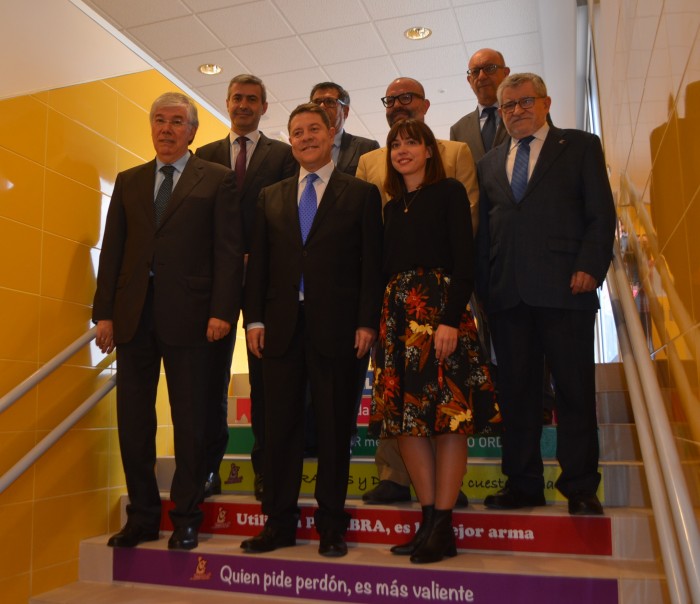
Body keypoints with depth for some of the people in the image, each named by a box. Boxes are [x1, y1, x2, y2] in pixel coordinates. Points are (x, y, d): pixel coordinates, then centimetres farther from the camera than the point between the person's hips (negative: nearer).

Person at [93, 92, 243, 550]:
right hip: (133, 315, 4)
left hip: (188, 315, -4)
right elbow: (112, 250, 12)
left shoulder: (218, 180, 4)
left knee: (190, 421, 3)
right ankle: (142, 517, 22)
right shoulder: (129, 182, 16)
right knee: (133, 419, 8)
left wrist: (222, 311, -13)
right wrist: (104, 312, 4)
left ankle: (186, 520, 16)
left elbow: (229, 250, -3)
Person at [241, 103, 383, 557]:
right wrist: (254, 318, 3)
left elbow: (371, 264, 0)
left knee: (335, 427, 5)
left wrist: (367, 322, -9)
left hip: (335, 326, -3)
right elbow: (258, 262, 12)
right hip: (281, 325, 3)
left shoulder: (361, 194, 6)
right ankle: (280, 521, 20)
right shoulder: (271, 197, 16)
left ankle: (331, 524, 18)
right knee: (281, 426, 7)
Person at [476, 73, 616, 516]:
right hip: (507, 294, 4)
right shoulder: (490, 163, 20)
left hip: (565, 288, -3)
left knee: (575, 389, 1)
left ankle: (580, 487, 12)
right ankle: (523, 483, 18)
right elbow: (484, 231, 16)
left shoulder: (581, 146, 10)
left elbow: (601, 213, 2)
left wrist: (590, 267, -12)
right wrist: (484, 285, 6)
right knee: (516, 391, 7)